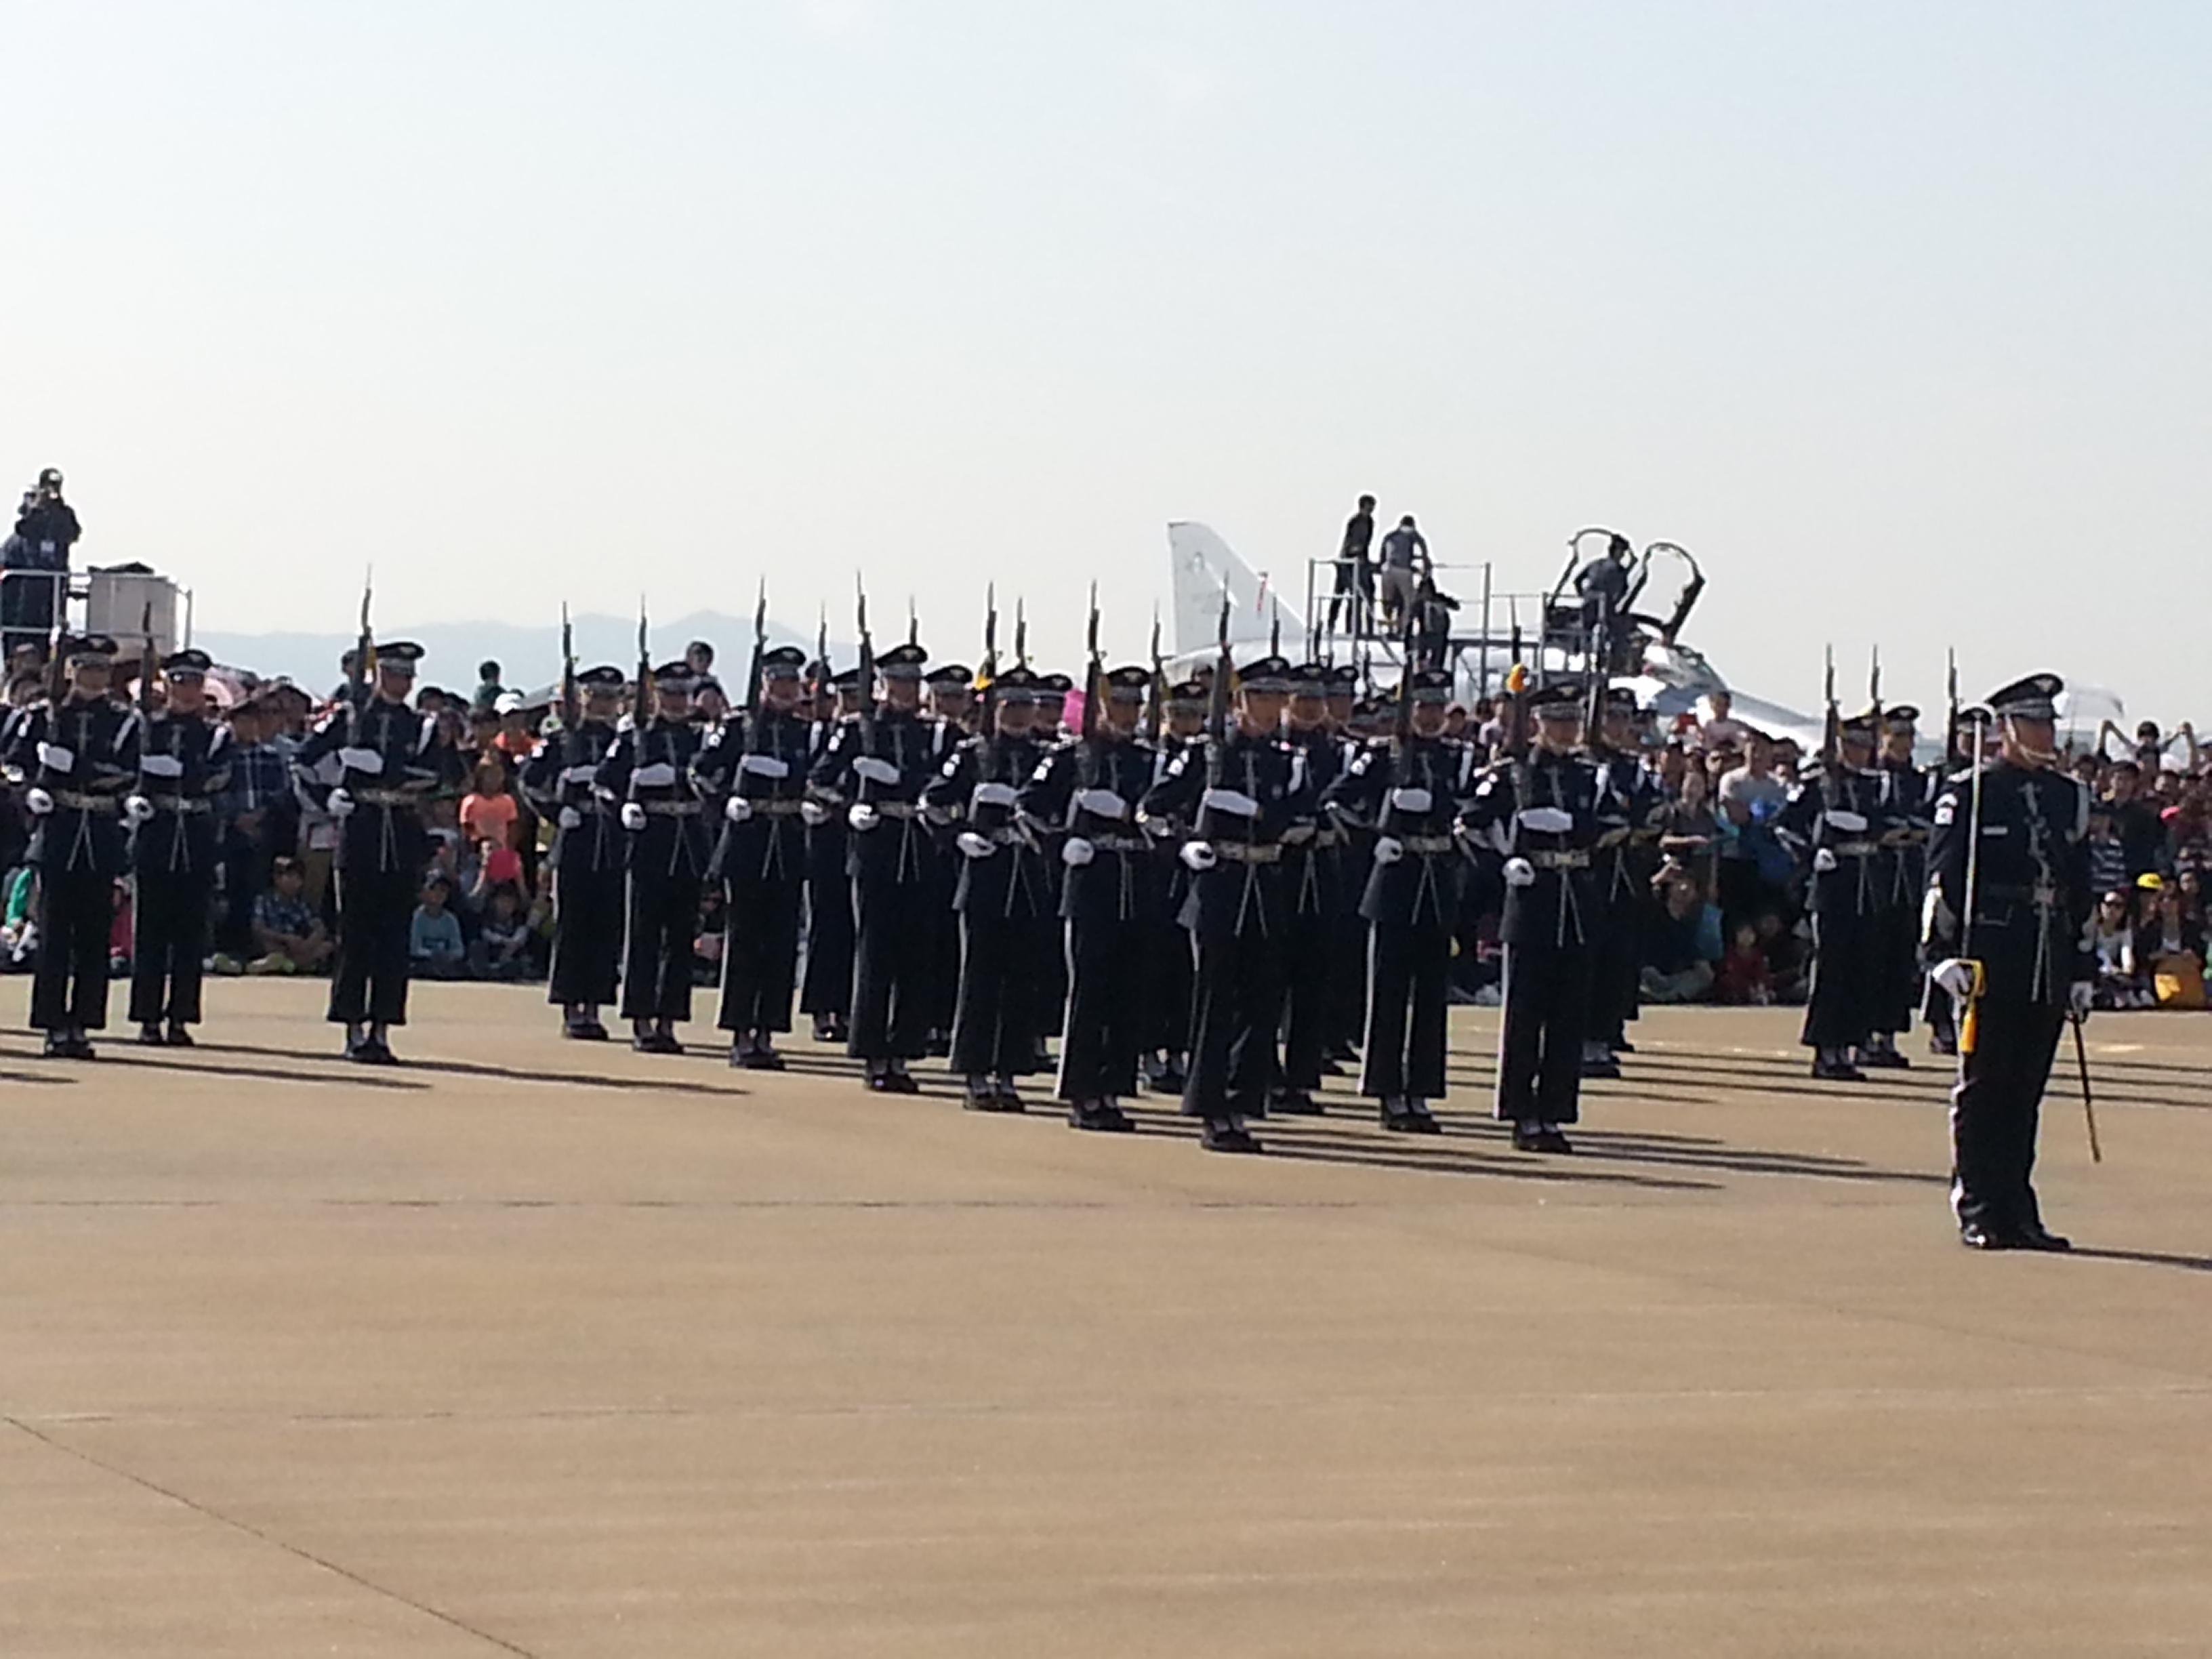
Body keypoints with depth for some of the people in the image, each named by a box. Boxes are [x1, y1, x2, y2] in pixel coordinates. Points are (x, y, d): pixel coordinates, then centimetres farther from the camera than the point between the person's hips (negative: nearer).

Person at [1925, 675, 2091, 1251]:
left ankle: (2016, 1212, 13)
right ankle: (1979, 1213, 2)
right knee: (1983, 1089, -2)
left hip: (2048, 970, 5)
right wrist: (1947, 954, -14)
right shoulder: (1969, 792, -2)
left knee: (2026, 1091, 8)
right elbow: (1942, 878, -6)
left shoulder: (2070, 798, 16)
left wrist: (2083, 971, 17)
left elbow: (2080, 892, 19)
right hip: (1990, 962, -5)